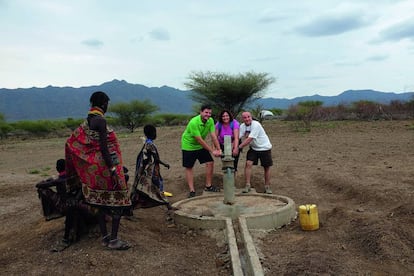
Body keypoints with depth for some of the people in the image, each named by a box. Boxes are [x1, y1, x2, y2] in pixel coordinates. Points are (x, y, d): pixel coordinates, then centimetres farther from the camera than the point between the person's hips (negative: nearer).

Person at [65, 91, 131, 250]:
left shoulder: (87, 121, 10)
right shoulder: (100, 120, -16)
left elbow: (73, 142, 16)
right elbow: (103, 147, -22)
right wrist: (113, 168, -21)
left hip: (93, 167, 9)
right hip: (105, 166, -9)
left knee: (101, 202, 14)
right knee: (118, 201, 0)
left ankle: (105, 238, 22)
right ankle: (113, 240, 2)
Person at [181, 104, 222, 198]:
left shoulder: (210, 120, -10)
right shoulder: (194, 122, -30)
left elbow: (214, 136, -12)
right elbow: (199, 140, -29)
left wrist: (218, 149, -22)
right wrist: (212, 151, -27)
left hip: (200, 145, 6)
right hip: (189, 145, -6)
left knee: (210, 162, -1)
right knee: (189, 168, -3)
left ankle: (208, 186, 13)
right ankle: (192, 190, 6)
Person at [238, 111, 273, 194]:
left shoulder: (256, 125, -26)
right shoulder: (242, 126, -6)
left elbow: (249, 139, -31)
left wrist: (239, 147, -31)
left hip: (265, 148, -4)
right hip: (253, 148, 4)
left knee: (267, 167, 4)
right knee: (248, 164, -13)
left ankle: (267, 187, 21)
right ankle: (248, 185, -4)